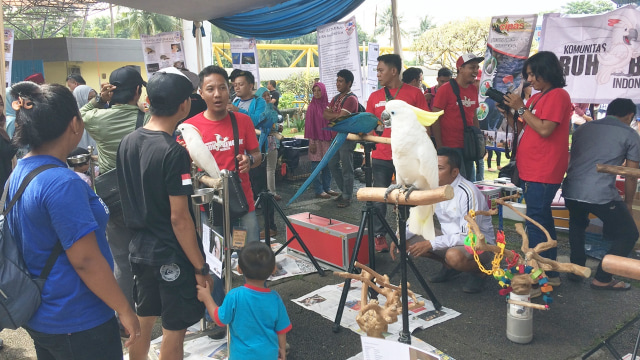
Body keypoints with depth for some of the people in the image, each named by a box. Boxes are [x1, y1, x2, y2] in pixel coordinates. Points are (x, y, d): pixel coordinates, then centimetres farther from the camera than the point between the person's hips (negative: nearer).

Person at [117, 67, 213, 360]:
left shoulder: (127, 143, 0)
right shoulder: (174, 152, -22)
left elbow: (131, 197, 11)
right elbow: (179, 219, -22)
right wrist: (201, 267, -15)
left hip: (140, 248, 7)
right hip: (172, 255, -7)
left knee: (143, 320, 23)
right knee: (174, 329, 8)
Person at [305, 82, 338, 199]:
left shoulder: (327, 105, 10)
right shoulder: (312, 106, -3)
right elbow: (309, 124, -5)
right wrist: (311, 142, -11)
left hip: (327, 139, 5)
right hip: (316, 140, -5)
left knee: (328, 165, 8)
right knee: (316, 166, -2)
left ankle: (327, 188, 18)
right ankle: (319, 191, 3)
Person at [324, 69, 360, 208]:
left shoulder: (351, 99, -13)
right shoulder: (336, 98, 15)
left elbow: (341, 117, -21)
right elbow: (325, 114, 8)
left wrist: (331, 115, -4)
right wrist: (337, 115, -8)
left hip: (347, 137, -9)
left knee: (346, 169, -2)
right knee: (333, 165, 14)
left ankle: (347, 197, 9)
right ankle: (344, 191, 28)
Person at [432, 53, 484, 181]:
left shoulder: (474, 90, 10)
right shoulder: (445, 89, -10)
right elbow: (435, 119, -11)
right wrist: (440, 147, -14)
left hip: (468, 147, 7)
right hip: (450, 146, -7)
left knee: (470, 183, 13)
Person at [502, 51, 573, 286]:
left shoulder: (557, 95, -11)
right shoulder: (537, 97, 16)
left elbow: (544, 129, -21)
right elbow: (525, 130, 18)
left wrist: (521, 108, -14)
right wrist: (510, 112, 4)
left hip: (543, 173, -10)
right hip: (531, 170, 10)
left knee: (536, 223, -9)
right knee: (542, 221, 16)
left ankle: (543, 274, -3)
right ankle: (548, 272, 27)